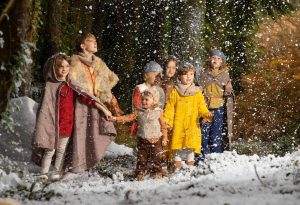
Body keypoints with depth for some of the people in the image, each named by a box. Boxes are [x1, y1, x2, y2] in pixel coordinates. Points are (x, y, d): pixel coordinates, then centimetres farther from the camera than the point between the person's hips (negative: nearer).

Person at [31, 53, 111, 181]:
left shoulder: (71, 85, 3)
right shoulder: (50, 85, -3)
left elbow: (84, 97, 0)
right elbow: (44, 107, -3)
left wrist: (102, 108, -5)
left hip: (66, 123, 3)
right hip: (52, 123, -3)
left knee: (61, 150, 11)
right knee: (49, 150, 2)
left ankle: (58, 173, 21)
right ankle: (44, 174, 11)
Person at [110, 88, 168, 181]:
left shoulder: (158, 112, -3)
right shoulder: (139, 111, 1)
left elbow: (163, 126, 1)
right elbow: (129, 117, -3)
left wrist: (164, 138, -1)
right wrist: (116, 119, -15)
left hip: (155, 140, -2)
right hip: (142, 140, 2)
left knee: (156, 158, 5)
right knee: (141, 158, 6)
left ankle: (156, 173, 18)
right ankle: (140, 174, 14)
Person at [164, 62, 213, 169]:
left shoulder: (197, 92, 8)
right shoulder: (175, 92, 5)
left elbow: (201, 106, 8)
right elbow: (170, 107, 3)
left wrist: (206, 113, -11)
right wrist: (167, 120, -7)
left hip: (192, 124, 1)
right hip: (178, 124, -1)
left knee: (191, 145, -2)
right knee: (177, 145, 1)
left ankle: (190, 163, 12)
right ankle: (177, 166, 12)